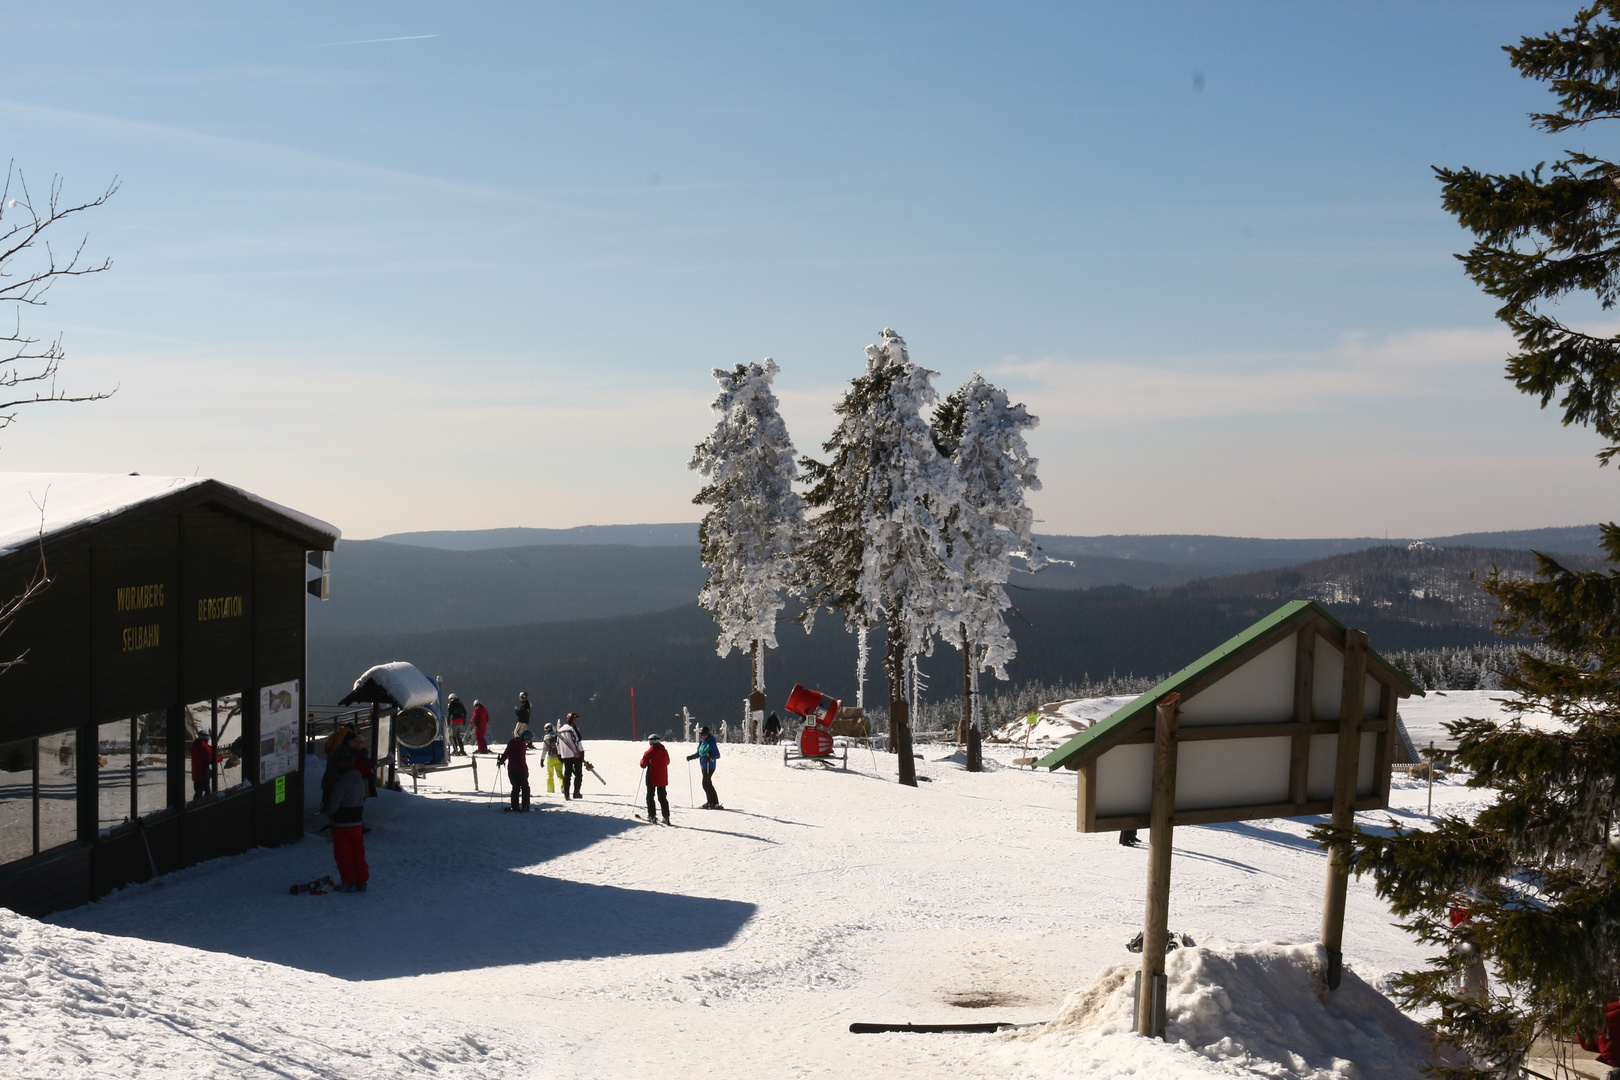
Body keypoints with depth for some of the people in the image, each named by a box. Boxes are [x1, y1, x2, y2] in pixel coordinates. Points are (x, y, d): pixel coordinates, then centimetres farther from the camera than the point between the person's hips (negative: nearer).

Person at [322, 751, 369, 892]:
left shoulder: (341, 783, -19)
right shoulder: (360, 780, 6)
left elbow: (333, 806, -16)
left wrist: (326, 808, 5)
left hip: (342, 826, -7)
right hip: (357, 825, 7)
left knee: (343, 855, 5)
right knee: (358, 854, 14)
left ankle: (349, 883, 10)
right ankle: (361, 882, 18)